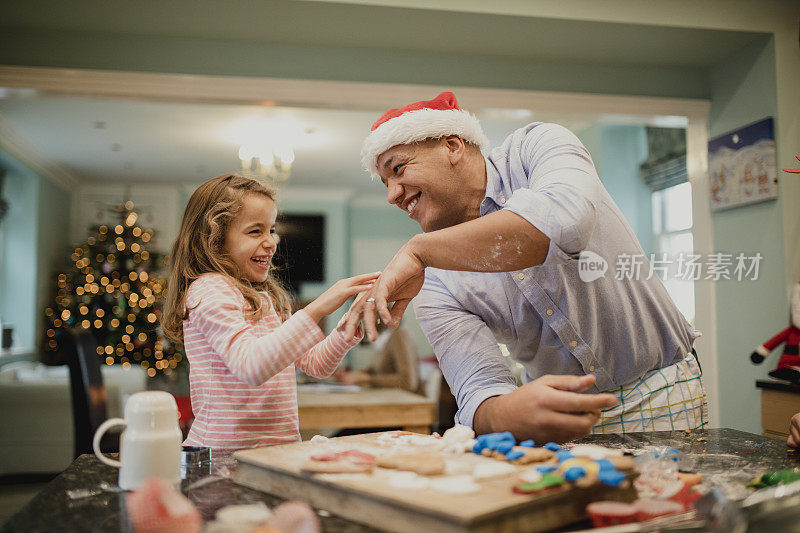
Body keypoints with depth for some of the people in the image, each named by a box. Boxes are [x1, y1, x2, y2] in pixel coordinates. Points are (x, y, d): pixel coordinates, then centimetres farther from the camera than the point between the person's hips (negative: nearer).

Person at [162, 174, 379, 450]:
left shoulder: (261, 297, 18)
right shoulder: (208, 291, -10)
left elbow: (315, 364, 19)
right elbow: (251, 367, -25)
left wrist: (351, 325, 3)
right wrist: (315, 310, -28)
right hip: (226, 456, -7)